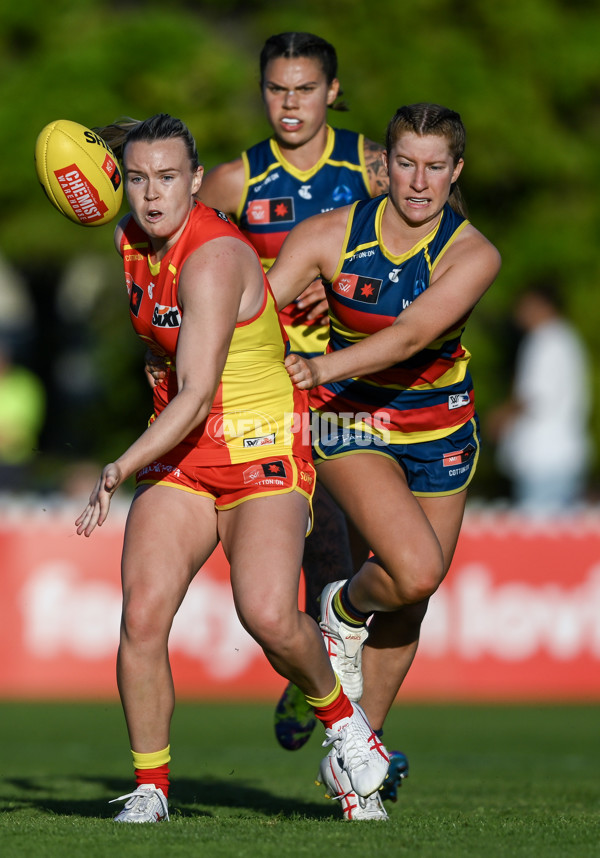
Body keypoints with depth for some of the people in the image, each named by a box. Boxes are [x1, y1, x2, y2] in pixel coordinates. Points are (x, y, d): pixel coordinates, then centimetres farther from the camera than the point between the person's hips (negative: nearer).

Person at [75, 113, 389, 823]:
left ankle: (340, 717, 6)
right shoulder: (128, 243, 4)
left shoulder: (214, 259, -21)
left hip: (260, 451, -6)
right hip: (178, 455, 6)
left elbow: (196, 397, -27)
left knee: (269, 616, -25)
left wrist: (118, 471, -33)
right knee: (142, 614, -14)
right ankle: (150, 787, 0)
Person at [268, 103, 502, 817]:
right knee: (416, 569, -26)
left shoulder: (473, 255, -17)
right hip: (349, 420, -2)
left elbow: (412, 333, -31)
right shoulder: (329, 235, -14)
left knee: (408, 605, 9)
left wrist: (325, 367, -45)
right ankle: (343, 611, 9)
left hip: (439, 431, 2)